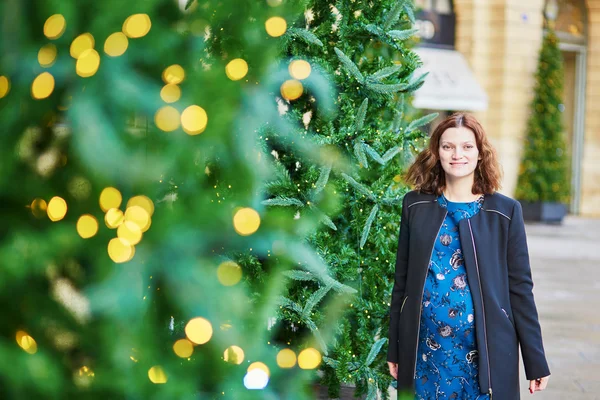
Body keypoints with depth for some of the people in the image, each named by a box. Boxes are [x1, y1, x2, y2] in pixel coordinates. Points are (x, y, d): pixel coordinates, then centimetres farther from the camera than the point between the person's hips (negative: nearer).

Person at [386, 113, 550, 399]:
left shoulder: (505, 211, 0)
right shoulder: (415, 205, 5)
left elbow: (520, 288, 1)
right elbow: (402, 281, 8)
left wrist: (536, 361, -1)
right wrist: (394, 349, 7)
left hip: (485, 349, -1)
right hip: (426, 349, 2)